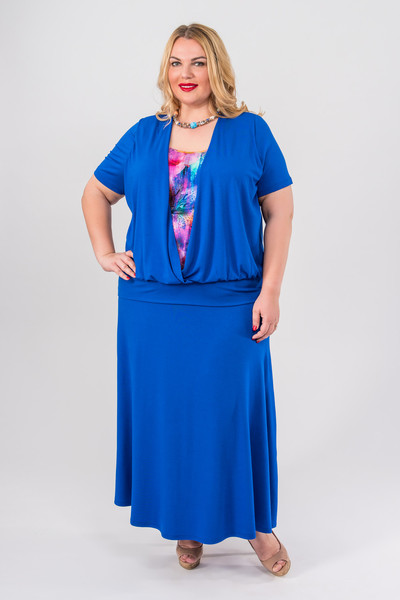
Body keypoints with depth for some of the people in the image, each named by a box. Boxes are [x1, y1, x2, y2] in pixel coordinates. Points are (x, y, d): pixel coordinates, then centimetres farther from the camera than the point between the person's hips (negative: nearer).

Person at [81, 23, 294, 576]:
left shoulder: (251, 132, 2)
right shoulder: (143, 136, 9)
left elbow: (279, 212, -1)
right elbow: (96, 193, 20)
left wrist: (270, 290, -8)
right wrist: (104, 254, 7)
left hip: (230, 304, -2)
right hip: (152, 304, 3)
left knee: (235, 412, 3)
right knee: (167, 412, 9)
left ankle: (256, 523, 23)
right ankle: (187, 524, 27)